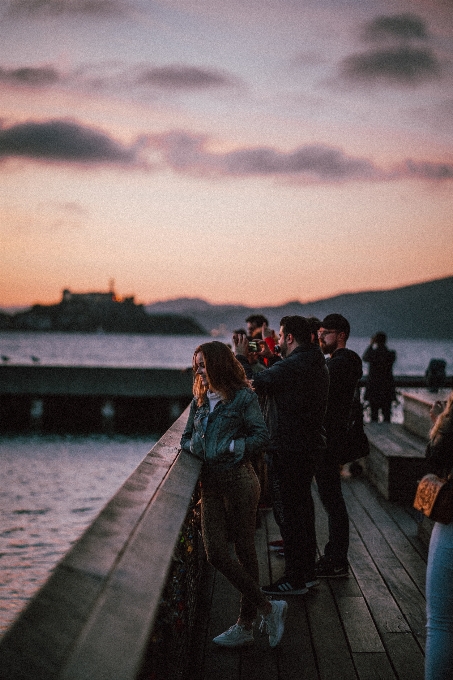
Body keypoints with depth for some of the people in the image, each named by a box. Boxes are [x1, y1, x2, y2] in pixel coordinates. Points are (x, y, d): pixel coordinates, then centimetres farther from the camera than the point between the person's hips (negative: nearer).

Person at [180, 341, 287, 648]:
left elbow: (262, 435, -9)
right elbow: (187, 436, 17)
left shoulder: (243, 397, -6)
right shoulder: (200, 398, 13)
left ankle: (245, 626, 13)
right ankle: (268, 608, 11)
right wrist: (193, 445, -4)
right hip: (211, 482, 7)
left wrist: (233, 447, -17)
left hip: (239, 480, -7)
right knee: (215, 553, 0)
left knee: (244, 551, 2)